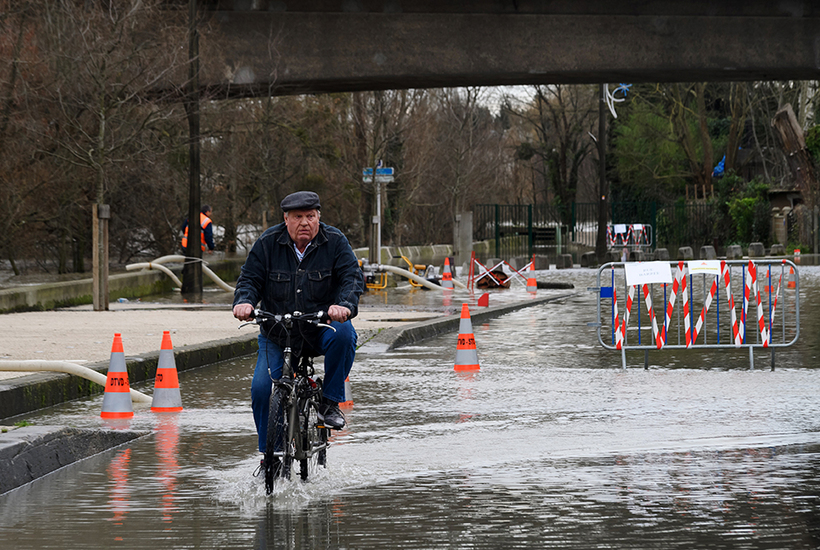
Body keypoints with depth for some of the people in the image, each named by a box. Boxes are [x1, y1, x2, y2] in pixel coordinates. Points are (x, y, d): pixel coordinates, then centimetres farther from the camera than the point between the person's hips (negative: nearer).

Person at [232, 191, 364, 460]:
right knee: (261, 388, -14)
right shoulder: (268, 243, -3)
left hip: (322, 327, -1)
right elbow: (250, 279, -2)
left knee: (344, 334, -34)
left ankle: (330, 402, -16)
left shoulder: (334, 241, -5)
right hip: (277, 332, 1)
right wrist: (244, 301, -25)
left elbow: (352, 277, -13)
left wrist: (345, 305, -34)